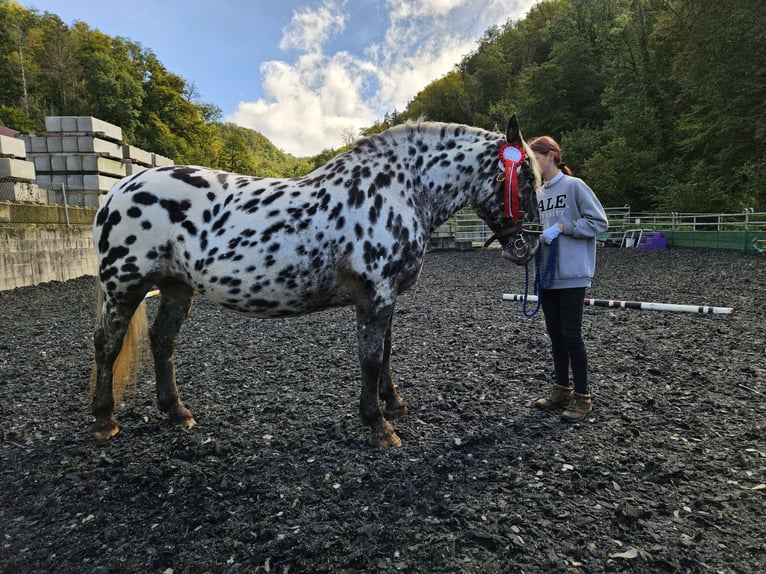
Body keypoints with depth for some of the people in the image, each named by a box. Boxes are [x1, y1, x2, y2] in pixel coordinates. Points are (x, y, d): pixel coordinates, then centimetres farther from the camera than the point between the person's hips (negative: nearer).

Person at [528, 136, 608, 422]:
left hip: (571, 274, -7)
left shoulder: (574, 186, -7)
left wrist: (562, 227, -17)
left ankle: (582, 396, 12)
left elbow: (600, 222, -10)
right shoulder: (538, 193, 12)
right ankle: (562, 388, 26)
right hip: (546, 273, 7)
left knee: (571, 334, -2)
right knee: (555, 333, 13)